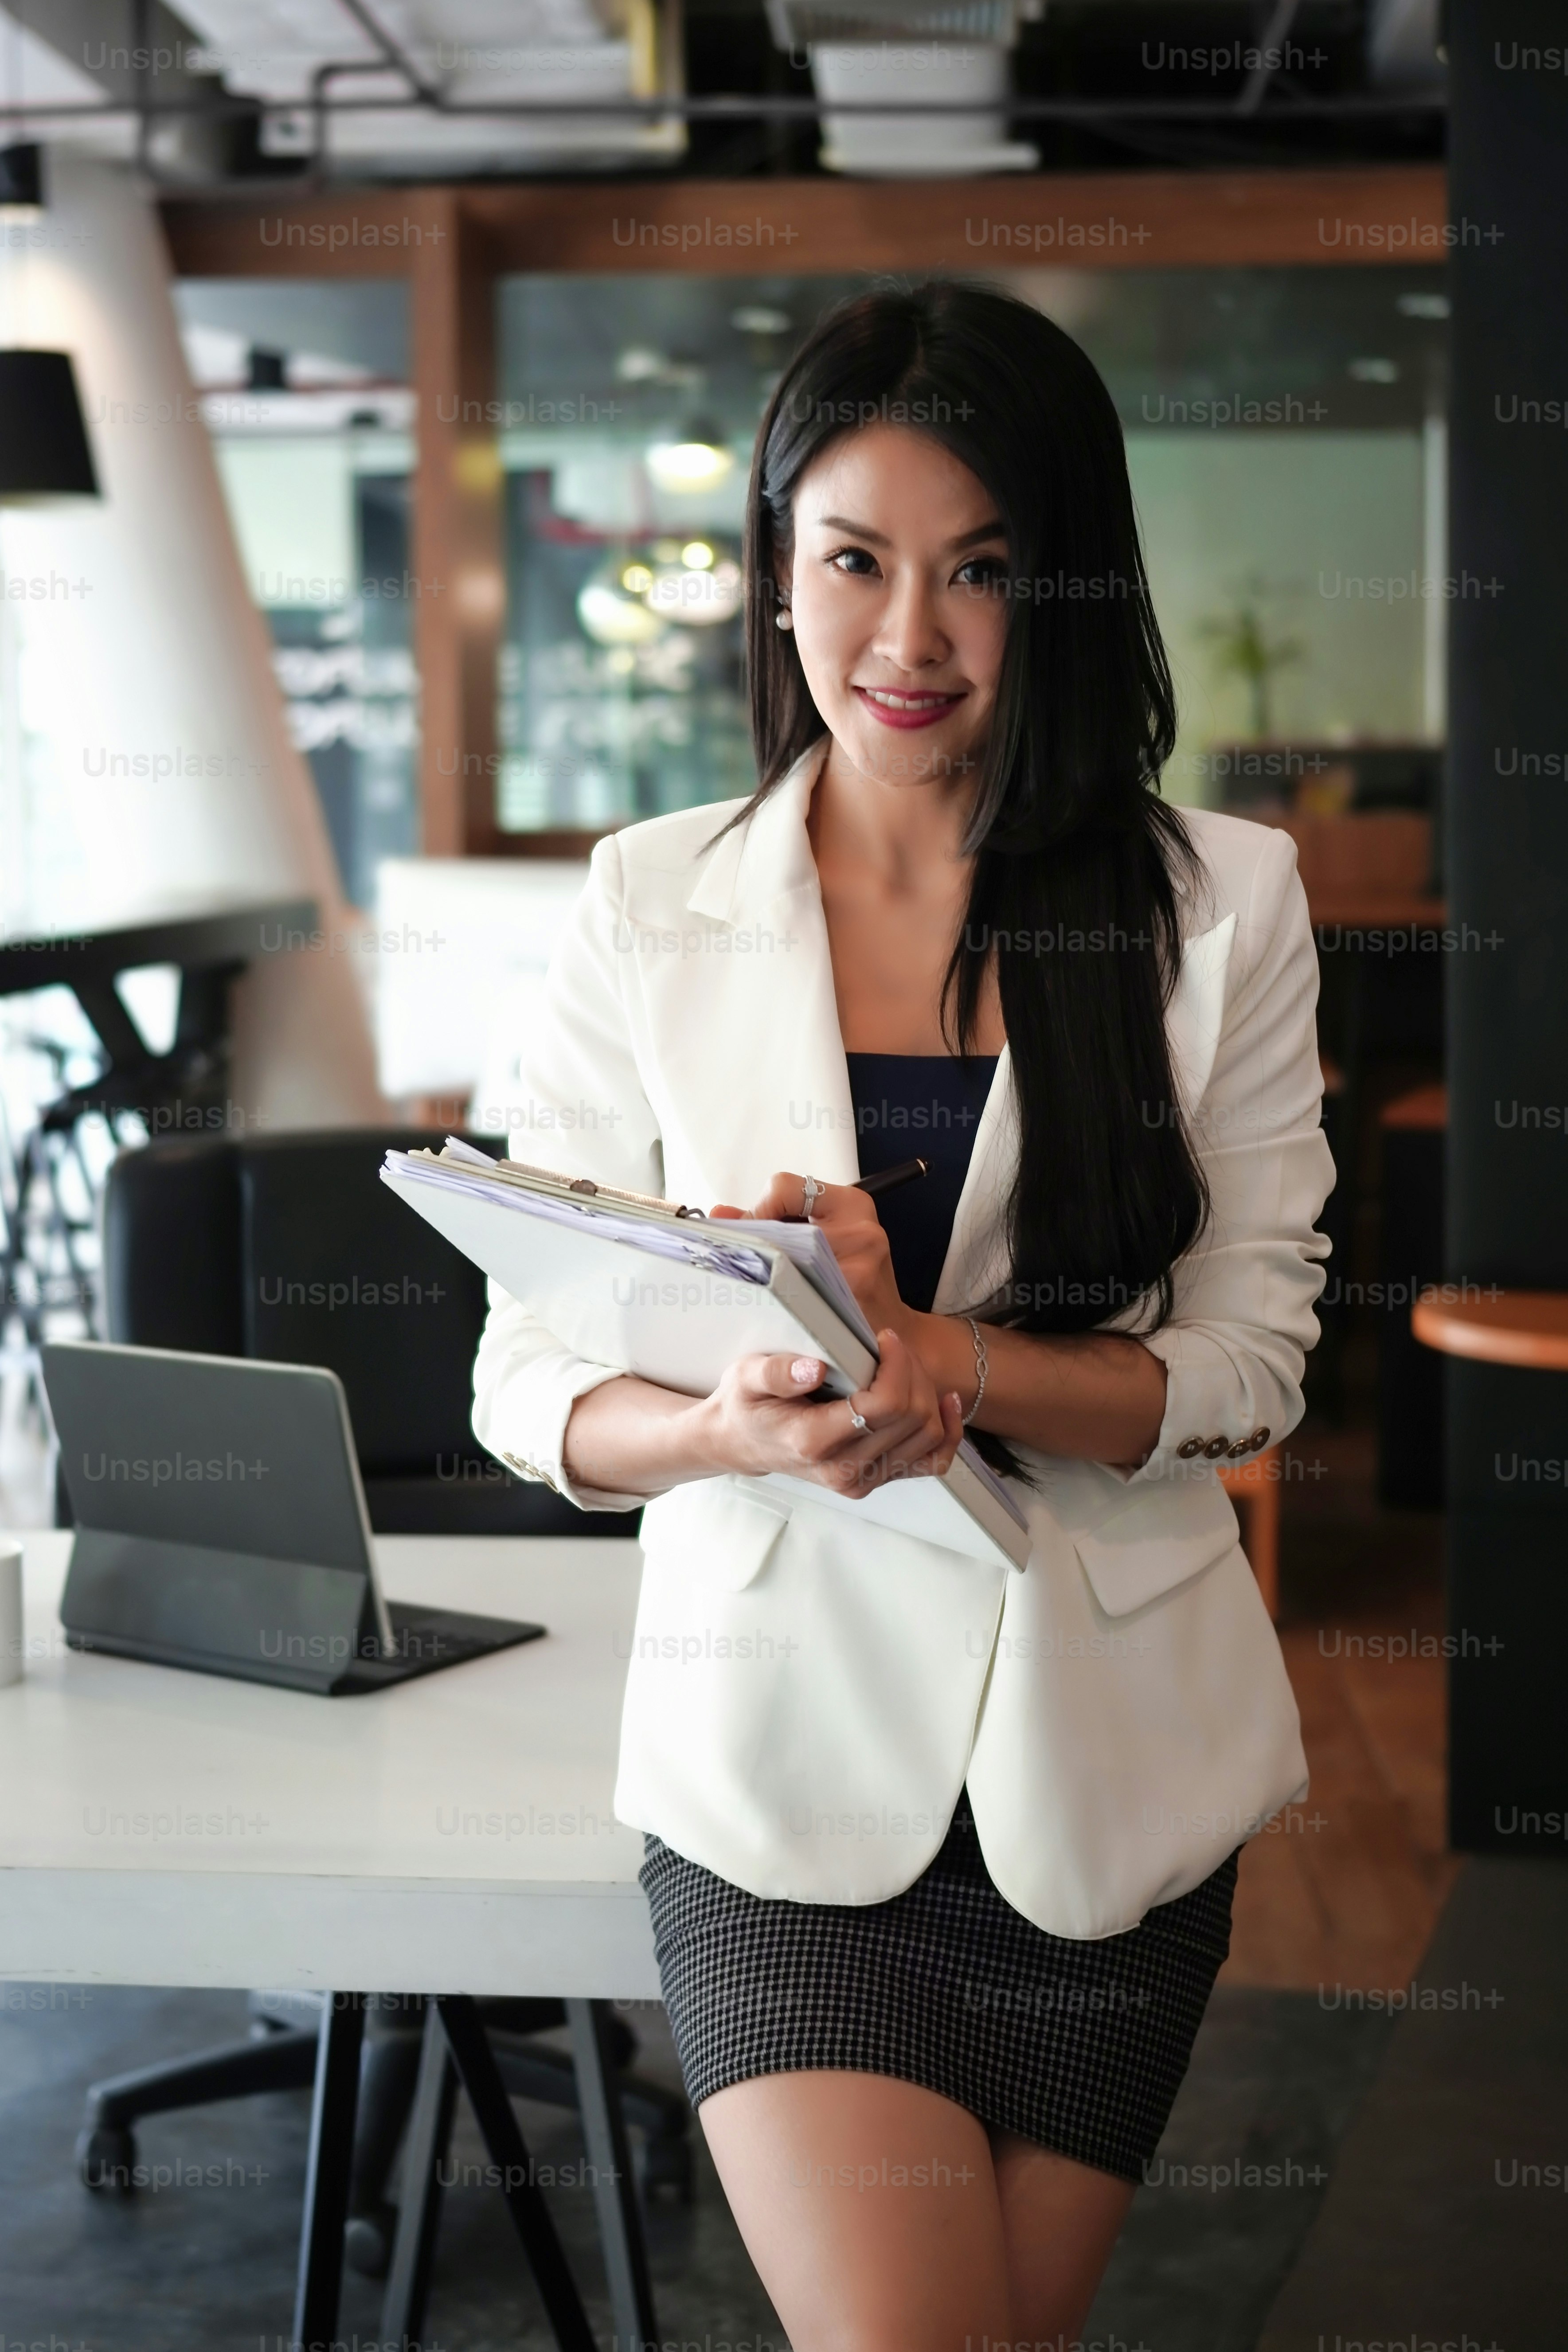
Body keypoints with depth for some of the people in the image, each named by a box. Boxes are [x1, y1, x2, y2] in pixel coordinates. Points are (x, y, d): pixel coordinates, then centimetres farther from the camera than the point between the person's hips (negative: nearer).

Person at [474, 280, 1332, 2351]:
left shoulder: (1221, 900, 0)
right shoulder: (652, 906, 0)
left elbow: (1250, 1365, -4)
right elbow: (528, 1385, -1)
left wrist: (938, 1355, -22)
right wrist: (737, 1427, -23)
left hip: (1108, 1756, 1)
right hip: (784, 1737, -1)